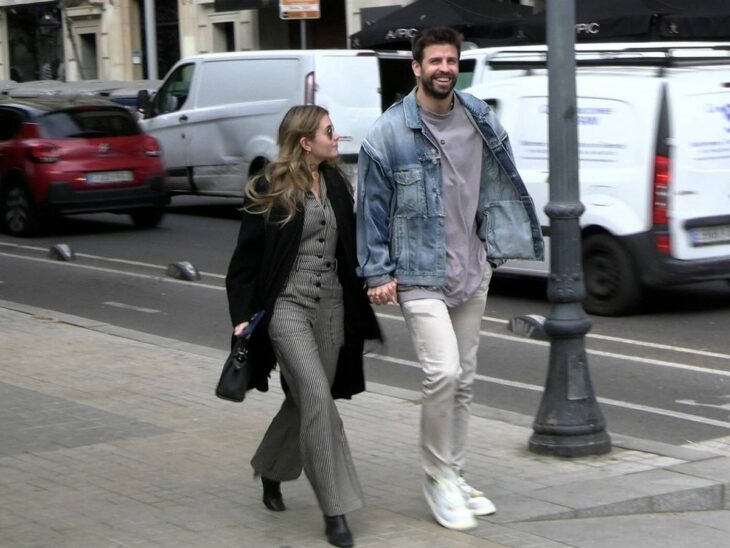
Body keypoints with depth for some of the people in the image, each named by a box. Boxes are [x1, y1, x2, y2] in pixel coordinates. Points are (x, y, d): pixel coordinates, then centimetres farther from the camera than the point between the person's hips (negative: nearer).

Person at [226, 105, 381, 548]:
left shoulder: (337, 186, 10)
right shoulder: (269, 191, -7)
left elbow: (351, 249, 18)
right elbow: (246, 259, -4)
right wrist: (242, 316, -8)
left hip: (332, 307, 6)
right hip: (287, 306, -6)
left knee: (304, 400, 12)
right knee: (318, 398, -15)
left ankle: (271, 471, 39)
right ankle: (335, 510, -11)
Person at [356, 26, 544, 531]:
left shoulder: (481, 120, 4)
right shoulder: (389, 134, -10)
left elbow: (499, 185, 16)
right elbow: (372, 206, -5)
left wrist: (498, 247, 15)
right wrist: (378, 273, -7)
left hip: (472, 271, 6)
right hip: (419, 275, -5)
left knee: (465, 380, 12)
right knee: (444, 372, -17)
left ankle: (454, 477, 25)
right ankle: (438, 477, 1)